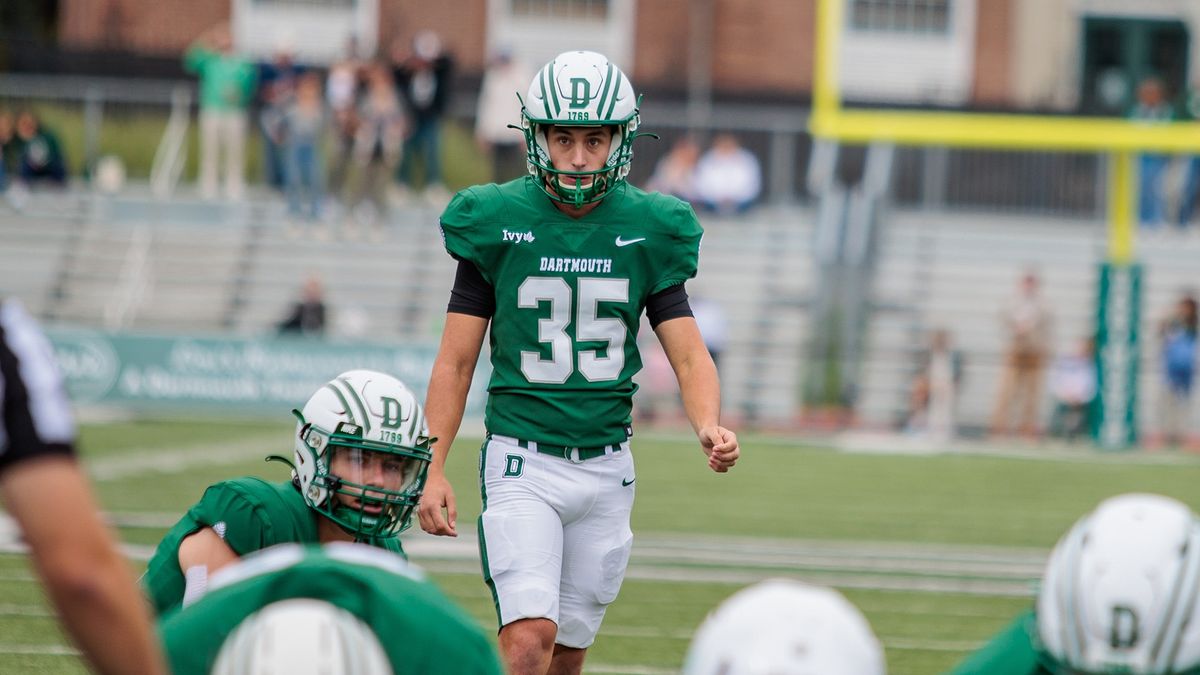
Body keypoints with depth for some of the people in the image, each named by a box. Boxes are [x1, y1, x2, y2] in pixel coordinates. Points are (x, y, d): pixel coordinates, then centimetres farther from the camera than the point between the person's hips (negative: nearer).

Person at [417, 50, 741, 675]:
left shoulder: (647, 232, 2)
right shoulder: (498, 224, -4)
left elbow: (689, 354, 1)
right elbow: (456, 360, 1)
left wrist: (710, 427, -20)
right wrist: (433, 470, -7)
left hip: (606, 466, 3)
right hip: (523, 460, -3)